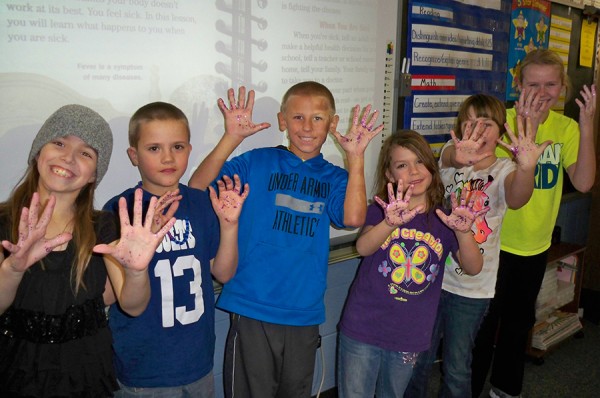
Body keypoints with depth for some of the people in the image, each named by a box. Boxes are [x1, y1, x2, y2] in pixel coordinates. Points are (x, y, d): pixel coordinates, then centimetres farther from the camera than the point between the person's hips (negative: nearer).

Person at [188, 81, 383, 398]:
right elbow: (198, 188, -13)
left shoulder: (335, 178, 5)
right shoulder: (257, 162, -2)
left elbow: (353, 217, -14)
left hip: (305, 313, 3)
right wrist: (232, 138, -22)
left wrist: (356, 157, -19)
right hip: (252, 309, -3)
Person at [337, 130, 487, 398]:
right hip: (362, 331, -2)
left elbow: (473, 268, -12)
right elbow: (363, 248, -27)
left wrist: (464, 232, -31)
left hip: (409, 337, 2)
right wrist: (391, 223, -47)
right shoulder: (381, 210, -7)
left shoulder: (444, 218, -1)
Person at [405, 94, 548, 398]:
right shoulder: (453, 154, -4)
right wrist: (459, 156, -55)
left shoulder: (504, 170, -7)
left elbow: (516, 199, -31)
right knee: (418, 361, 15)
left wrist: (526, 168, -54)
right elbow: (448, 158, -30)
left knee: (457, 370, 13)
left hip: (472, 289, -1)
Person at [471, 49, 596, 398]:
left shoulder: (566, 128, -2)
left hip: (536, 246, 5)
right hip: (495, 244, -5)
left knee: (519, 321, 22)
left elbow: (583, 183, -15)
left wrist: (586, 125, -22)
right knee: (484, 323, 7)